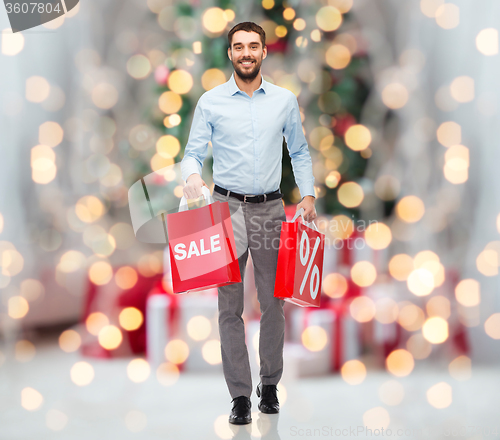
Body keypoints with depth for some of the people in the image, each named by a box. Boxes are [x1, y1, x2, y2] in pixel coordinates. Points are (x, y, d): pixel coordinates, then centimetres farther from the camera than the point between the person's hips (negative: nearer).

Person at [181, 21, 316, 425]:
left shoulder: (285, 100, 6)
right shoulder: (211, 101, 2)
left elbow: (299, 151, 14)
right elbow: (193, 152, 1)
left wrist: (308, 195, 3)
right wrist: (193, 176, -21)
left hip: (271, 209, 1)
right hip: (228, 207, -1)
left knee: (273, 301, 5)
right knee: (230, 306, -1)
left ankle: (270, 383, 21)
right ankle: (240, 394, 4)